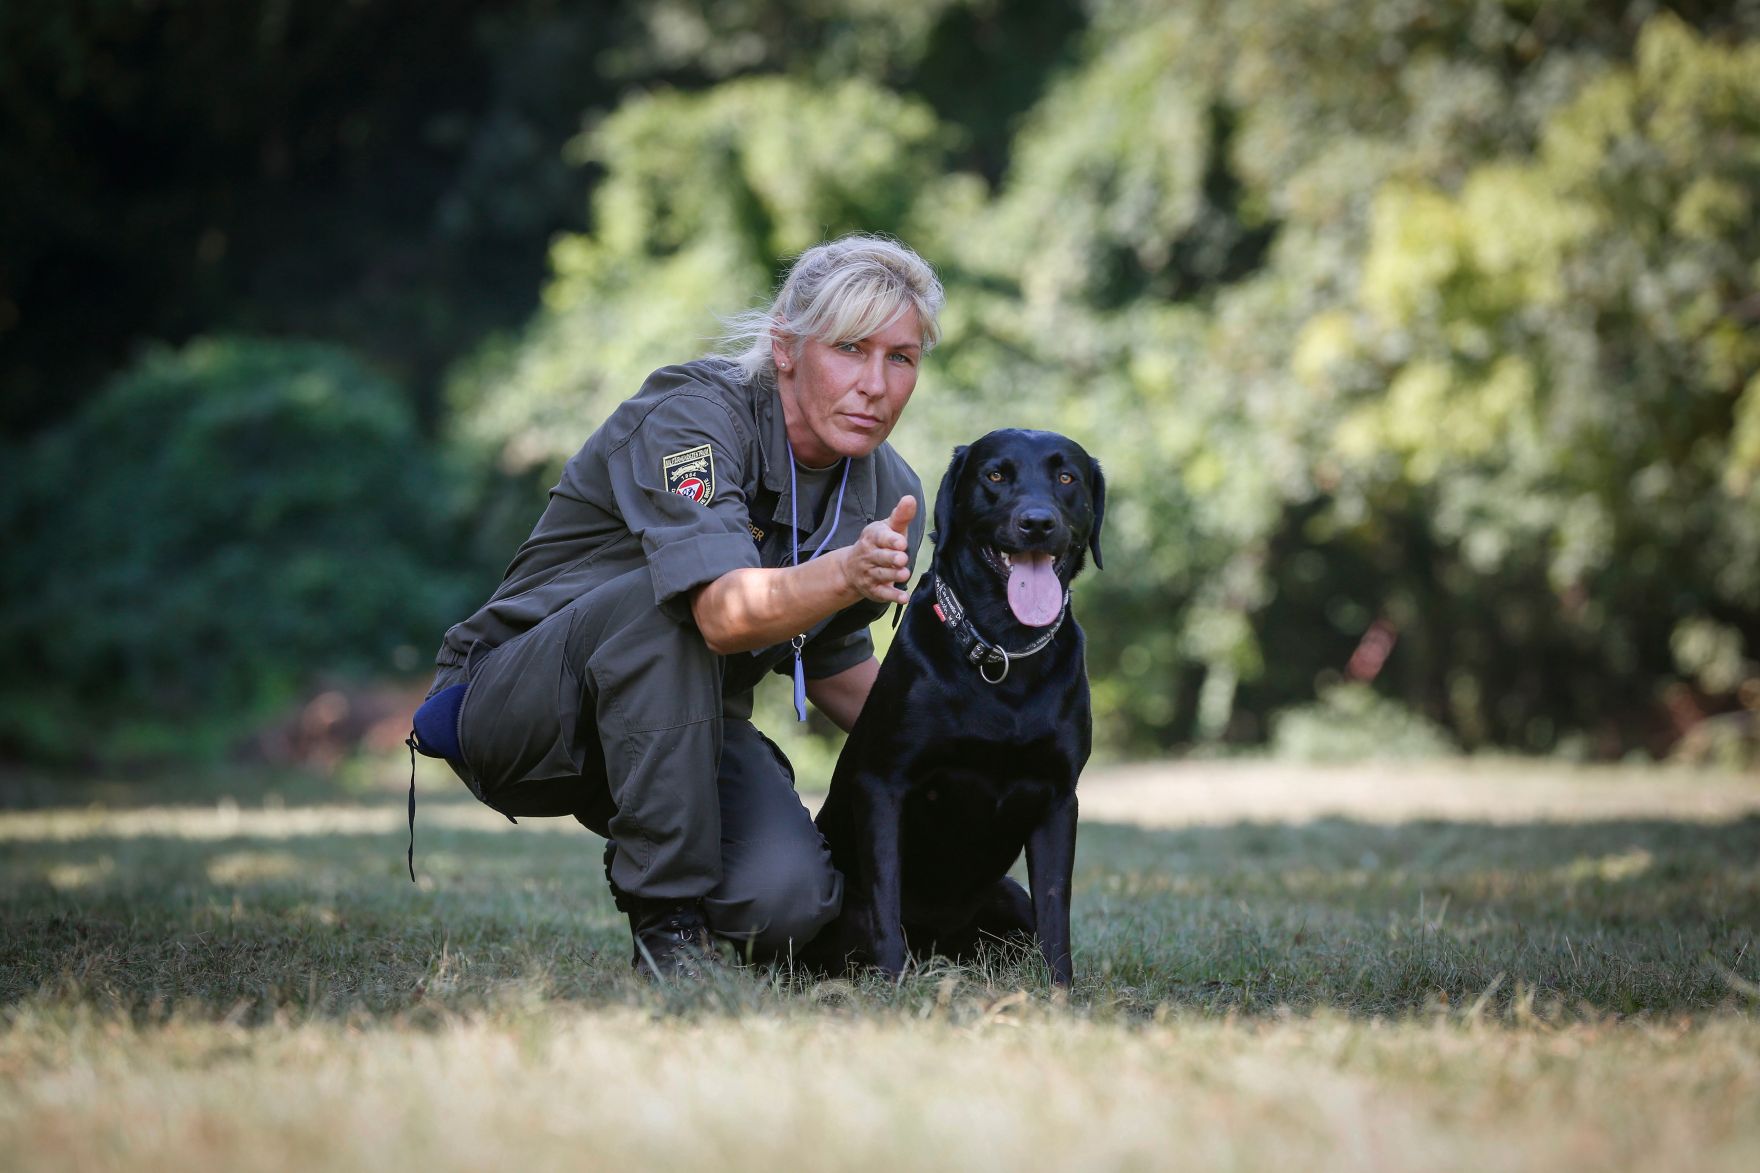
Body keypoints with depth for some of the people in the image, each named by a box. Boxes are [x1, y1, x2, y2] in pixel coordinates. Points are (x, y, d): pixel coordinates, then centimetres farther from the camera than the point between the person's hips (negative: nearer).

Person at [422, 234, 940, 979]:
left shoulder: (889, 494, -3)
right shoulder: (691, 415, -24)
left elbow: (829, 659, 13)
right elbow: (725, 613, -40)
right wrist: (843, 575, -58)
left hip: (685, 724, 5)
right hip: (517, 707, -5)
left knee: (787, 901, -26)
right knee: (659, 599, -38)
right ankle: (666, 917, -25)